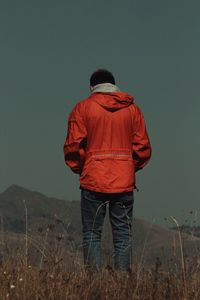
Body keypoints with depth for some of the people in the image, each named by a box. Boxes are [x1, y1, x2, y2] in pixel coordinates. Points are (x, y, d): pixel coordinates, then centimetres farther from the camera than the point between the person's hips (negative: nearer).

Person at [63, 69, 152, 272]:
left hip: (93, 181, -1)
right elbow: (143, 147, 4)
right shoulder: (132, 108, 7)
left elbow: (73, 145, -4)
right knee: (123, 234, 4)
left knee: (92, 234, 3)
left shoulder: (82, 108, 1)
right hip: (124, 183, 2)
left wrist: (80, 169, 10)